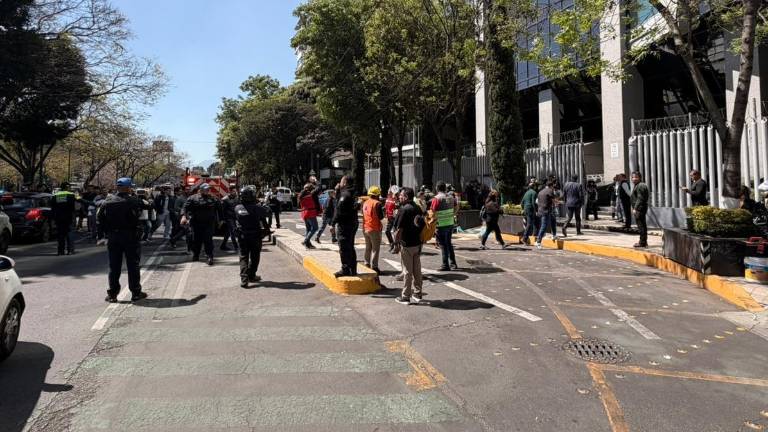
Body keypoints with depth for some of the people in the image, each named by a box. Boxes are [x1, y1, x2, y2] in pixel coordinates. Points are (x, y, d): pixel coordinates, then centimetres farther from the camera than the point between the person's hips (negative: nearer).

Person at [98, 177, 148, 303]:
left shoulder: (108, 200, 3)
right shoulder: (133, 201, -12)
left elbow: (100, 218, 5)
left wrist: (107, 231, 12)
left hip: (112, 237, 4)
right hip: (130, 236, -4)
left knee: (114, 266, 10)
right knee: (133, 265, 5)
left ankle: (112, 294, 12)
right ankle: (136, 293, 10)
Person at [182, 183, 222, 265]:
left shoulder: (213, 199, 10)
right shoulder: (193, 198, 4)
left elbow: (219, 209, 16)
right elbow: (185, 207, -4)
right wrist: (184, 216, -19)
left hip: (209, 224, 0)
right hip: (196, 223, 0)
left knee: (208, 240, -8)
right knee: (196, 240, 8)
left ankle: (210, 257, -8)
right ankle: (195, 255, 26)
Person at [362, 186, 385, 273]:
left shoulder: (365, 203, 8)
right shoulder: (377, 203, -14)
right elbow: (381, 216, -16)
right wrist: (383, 211, 5)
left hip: (365, 228, 7)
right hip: (374, 229, -7)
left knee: (368, 248, 19)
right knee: (375, 249, 0)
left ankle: (367, 265, 24)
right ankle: (374, 267, -1)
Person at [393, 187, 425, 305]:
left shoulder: (404, 210, -16)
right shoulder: (418, 208, 8)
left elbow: (399, 230, -19)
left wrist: (396, 243, -11)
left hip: (406, 245, -7)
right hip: (417, 244, 7)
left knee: (407, 271, 0)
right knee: (417, 270, 14)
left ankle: (405, 297, 7)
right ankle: (417, 294, 22)